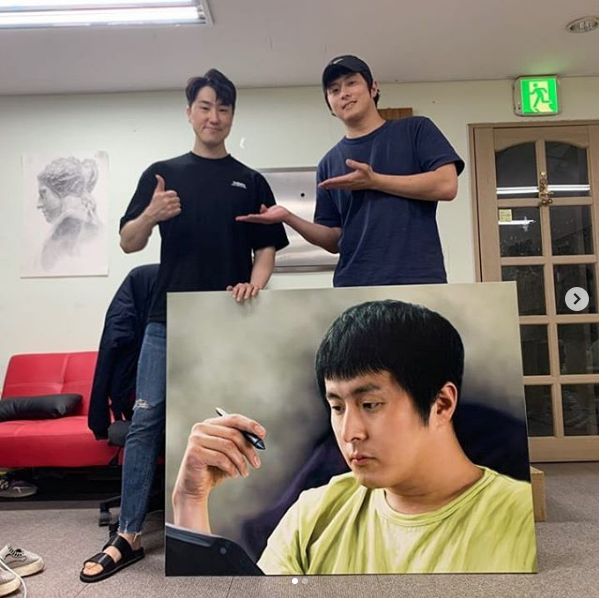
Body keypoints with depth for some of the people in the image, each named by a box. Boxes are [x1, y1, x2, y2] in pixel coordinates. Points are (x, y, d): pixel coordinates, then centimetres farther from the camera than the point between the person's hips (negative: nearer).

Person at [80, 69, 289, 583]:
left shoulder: (250, 182, 11)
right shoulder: (162, 173, 10)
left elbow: (267, 248, 8)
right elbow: (128, 243, 6)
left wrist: (254, 284, -12)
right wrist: (151, 215, -15)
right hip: (168, 318, 0)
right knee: (146, 420, 0)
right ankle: (129, 536, 12)